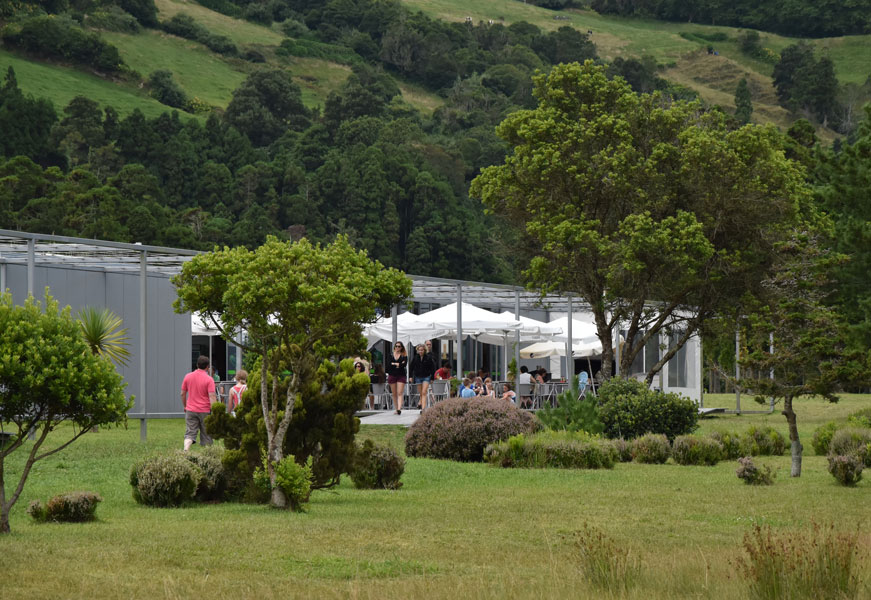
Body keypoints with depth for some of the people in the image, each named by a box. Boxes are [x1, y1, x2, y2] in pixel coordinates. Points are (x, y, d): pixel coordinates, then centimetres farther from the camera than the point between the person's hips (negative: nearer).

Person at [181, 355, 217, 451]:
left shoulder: (188, 376, 2)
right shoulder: (209, 379, -10)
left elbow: (183, 393, 9)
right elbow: (212, 396, -16)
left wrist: (185, 406, 23)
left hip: (190, 410, 3)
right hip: (205, 411, -3)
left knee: (189, 434, 0)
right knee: (206, 436, 8)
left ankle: (185, 451, -20)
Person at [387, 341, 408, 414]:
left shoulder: (404, 356, 4)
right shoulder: (391, 355, 10)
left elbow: (404, 364, -12)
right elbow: (388, 365, -3)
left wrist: (394, 364, -9)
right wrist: (398, 364, -10)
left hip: (401, 376, -3)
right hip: (392, 375, 3)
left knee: (400, 393, -13)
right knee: (394, 394, 6)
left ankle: (399, 408, -24)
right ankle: (396, 409, 13)